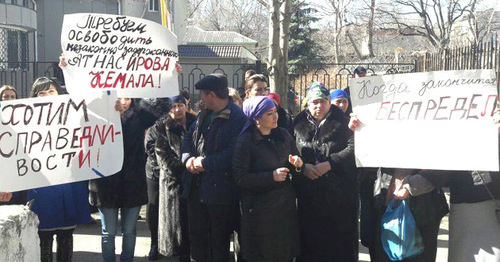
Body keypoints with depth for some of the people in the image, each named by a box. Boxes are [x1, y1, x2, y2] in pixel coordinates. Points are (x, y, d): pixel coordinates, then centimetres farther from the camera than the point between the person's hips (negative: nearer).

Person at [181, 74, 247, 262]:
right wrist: (188, 158, -4)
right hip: (196, 188, 8)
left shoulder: (238, 118, -15)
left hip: (220, 190, -8)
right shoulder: (204, 115, 13)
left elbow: (234, 153, -23)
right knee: (197, 239, 17)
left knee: (219, 243, 7)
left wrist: (205, 163, -18)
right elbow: (188, 138, 17)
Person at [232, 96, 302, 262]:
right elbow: (240, 178, -14)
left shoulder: (284, 135, 5)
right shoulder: (244, 142, -10)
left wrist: (298, 165, -11)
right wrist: (271, 176, -21)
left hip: (286, 205, 5)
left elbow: (295, 171, 13)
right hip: (259, 209, -5)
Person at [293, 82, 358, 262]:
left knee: (340, 241, 3)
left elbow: (354, 148, -10)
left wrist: (330, 164, -17)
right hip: (308, 194, 2)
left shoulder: (341, 122, 3)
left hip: (339, 192, -2)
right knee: (310, 238, 7)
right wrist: (303, 166, -12)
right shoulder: (299, 124, 10)